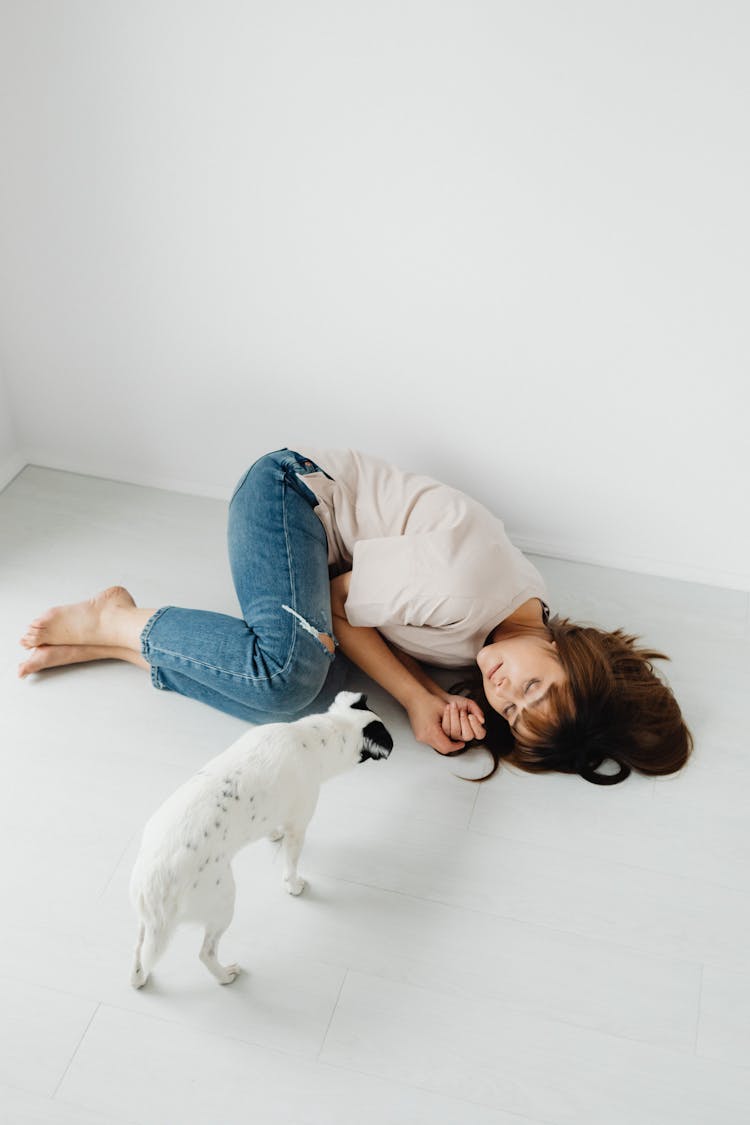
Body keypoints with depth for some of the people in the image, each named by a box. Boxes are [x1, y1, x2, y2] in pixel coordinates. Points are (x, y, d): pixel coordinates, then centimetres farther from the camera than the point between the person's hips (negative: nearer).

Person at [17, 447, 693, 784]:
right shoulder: (466, 589, -30)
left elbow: (404, 640, -3)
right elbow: (342, 603, -18)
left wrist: (436, 702, -21)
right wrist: (419, 701, -20)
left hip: (323, 538, 7)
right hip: (295, 489, -7)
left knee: (299, 679, -16)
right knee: (289, 675, -29)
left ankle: (120, 640, -1)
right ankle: (116, 620, -8)